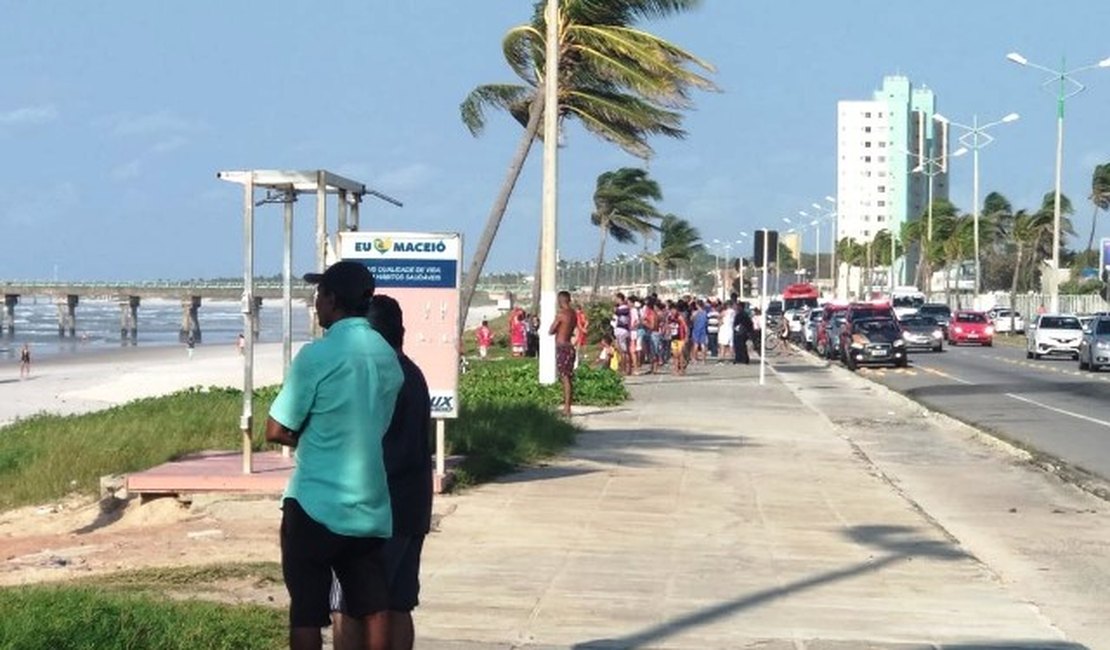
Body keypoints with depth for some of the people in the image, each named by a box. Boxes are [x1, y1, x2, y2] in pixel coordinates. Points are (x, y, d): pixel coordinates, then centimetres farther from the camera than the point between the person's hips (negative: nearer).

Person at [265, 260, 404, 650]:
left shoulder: (318, 355, -14)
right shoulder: (388, 357, 7)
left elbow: (277, 431, -11)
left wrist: (307, 437, 7)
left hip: (316, 504, -6)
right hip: (370, 503, 6)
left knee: (307, 611, 2)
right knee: (372, 605, 11)